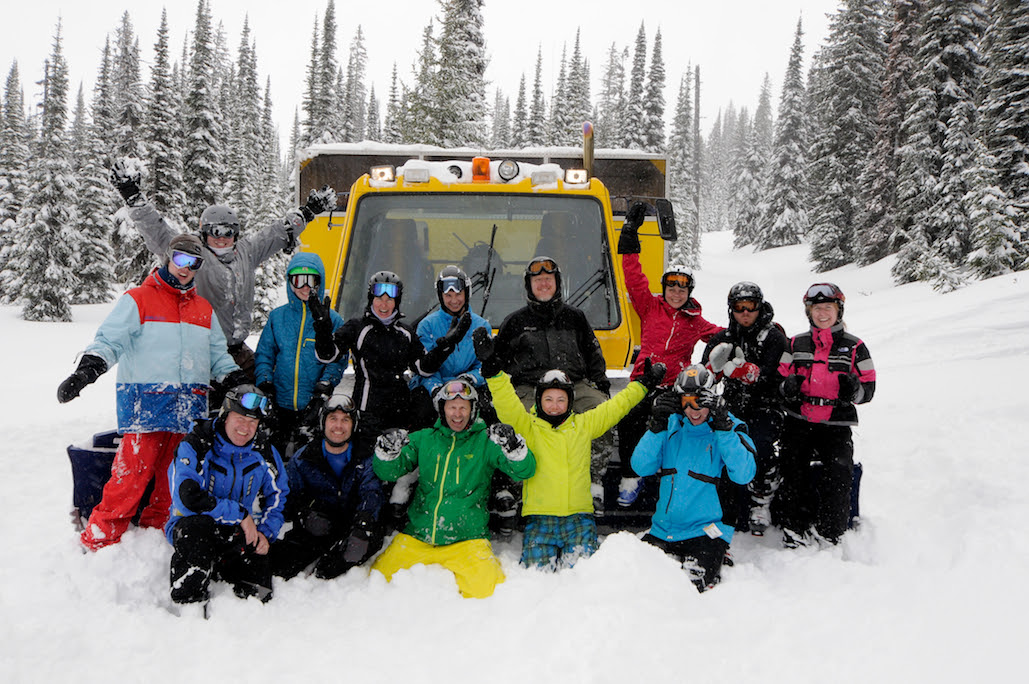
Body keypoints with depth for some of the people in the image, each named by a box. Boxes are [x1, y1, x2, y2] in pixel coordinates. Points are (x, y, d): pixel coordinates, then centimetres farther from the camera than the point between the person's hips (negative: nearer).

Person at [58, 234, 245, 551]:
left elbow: (217, 354, 21)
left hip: (189, 407, 5)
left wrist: (237, 378, 7)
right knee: (132, 473, -9)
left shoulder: (204, 309, 19)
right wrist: (88, 368, -22)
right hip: (145, 404, -5)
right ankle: (99, 542, 3)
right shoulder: (138, 300, 3)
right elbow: (110, 340, -6)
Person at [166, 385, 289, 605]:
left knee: (259, 592, -16)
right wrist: (239, 513, -21)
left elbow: (278, 498, 13)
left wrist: (265, 532, -5)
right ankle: (187, 603, -24)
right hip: (191, 529, -3)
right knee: (197, 525, -38)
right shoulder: (194, 447, -10)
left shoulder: (265, 454, 4)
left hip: (242, 535, 4)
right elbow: (186, 498, -22)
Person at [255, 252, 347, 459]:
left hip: (314, 405, -2)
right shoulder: (277, 317, 8)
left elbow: (338, 359, 0)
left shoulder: (332, 320, 2)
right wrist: (264, 384, -3)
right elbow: (264, 354, 11)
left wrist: (324, 387, -13)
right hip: (280, 403, 2)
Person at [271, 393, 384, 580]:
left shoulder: (364, 461, 6)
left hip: (349, 529, 0)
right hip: (310, 532, 0)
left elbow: (371, 494, -9)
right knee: (279, 562, -23)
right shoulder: (303, 458, 8)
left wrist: (362, 524, -30)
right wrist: (305, 513, -18)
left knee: (373, 537, -33)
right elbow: (289, 494, 4)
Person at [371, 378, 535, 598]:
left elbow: (525, 470, -8)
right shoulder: (423, 439, 7)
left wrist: (513, 445, -27)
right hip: (417, 537, 3)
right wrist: (387, 450, -19)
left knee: (482, 589, -23)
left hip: (466, 539, -2)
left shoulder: (485, 441, 1)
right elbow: (388, 472, 2)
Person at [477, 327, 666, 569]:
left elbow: (617, 406, 16)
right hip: (539, 517, -1)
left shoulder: (584, 424, 10)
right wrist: (492, 369, -25)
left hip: (579, 516, 2)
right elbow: (507, 404, -12)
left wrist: (643, 384, 17)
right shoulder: (527, 426, 2)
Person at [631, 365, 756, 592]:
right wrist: (656, 428, -12)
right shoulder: (672, 425, 7)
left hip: (706, 531, -4)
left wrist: (723, 429, -23)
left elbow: (744, 475, -18)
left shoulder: (730, 428, -2)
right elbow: (641, 467, -2)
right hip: (663, 529, 4)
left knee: (693, 588, -20)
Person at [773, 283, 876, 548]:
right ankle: (795, 530, 13)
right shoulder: (796, 344, 9)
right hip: (798, 424, 2)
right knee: (793, 476, -2)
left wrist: (853, 389, -19)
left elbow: (868, 389, 4)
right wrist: (789, 387, -11)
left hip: (836, 426, -2)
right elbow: (780, 380, 13)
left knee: (837, 479, -11)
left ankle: (830, 533, 9)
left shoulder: (854, 347, 4)